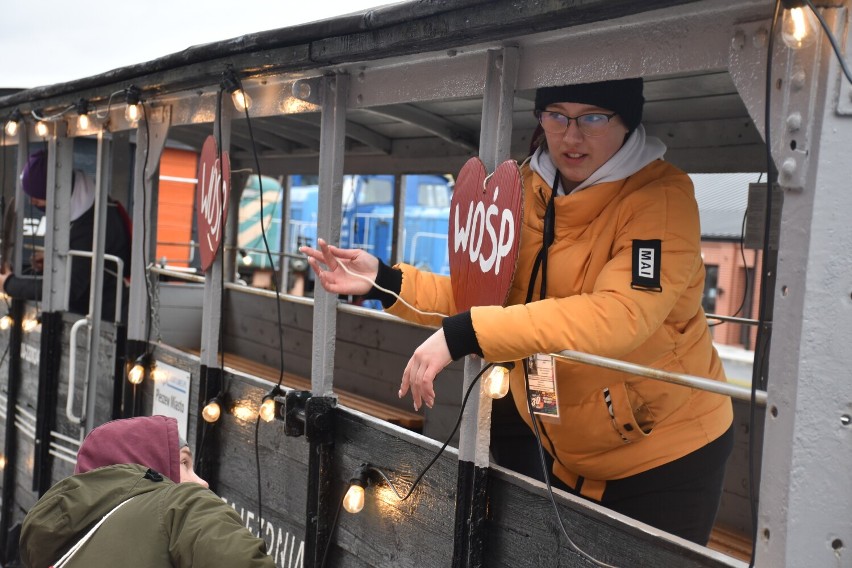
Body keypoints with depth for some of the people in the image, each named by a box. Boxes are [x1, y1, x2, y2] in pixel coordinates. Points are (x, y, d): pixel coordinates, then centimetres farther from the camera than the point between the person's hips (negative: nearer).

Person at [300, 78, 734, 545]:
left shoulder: (663, 195, -22)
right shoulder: (525, 189, -3)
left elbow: (619, 315, -37)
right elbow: (485, 296, -2)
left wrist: (464, 334, -41)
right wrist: (384, 281, -15)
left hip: (665, 456, -5)